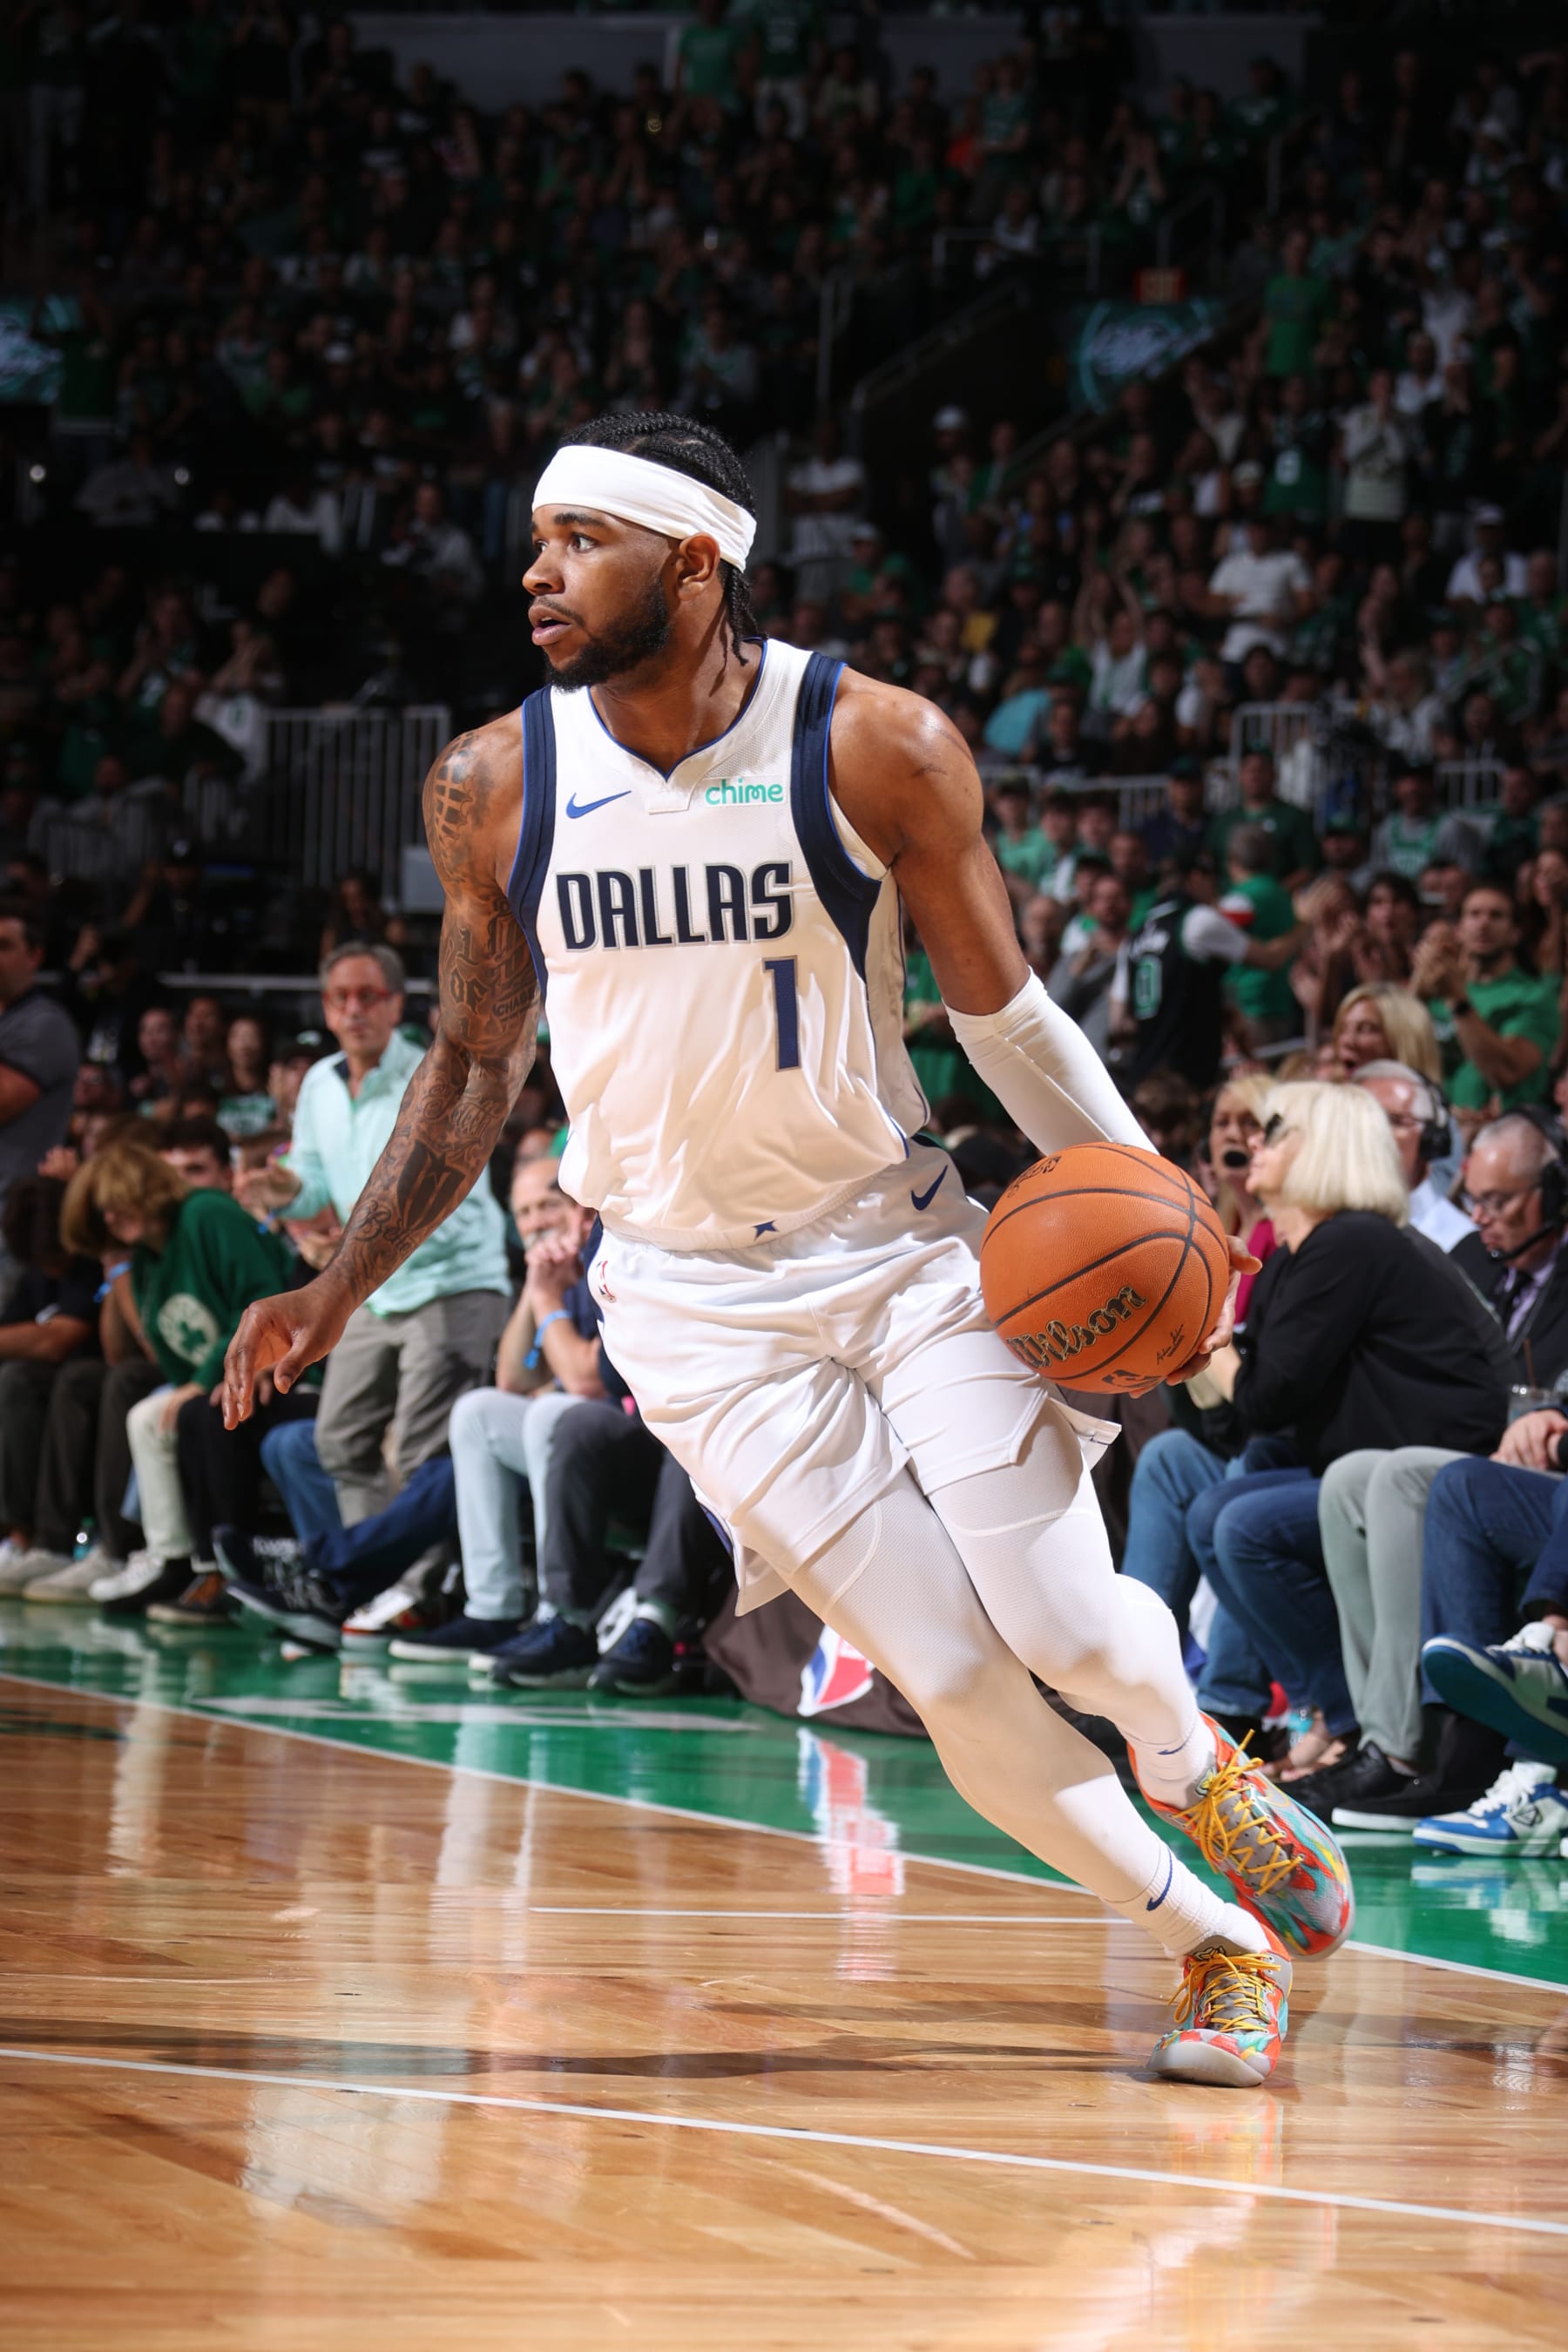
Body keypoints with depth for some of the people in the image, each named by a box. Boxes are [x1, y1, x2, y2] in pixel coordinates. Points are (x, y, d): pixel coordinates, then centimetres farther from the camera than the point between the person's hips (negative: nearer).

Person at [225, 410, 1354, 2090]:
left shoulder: (882, 751, -12)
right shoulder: (494, 789, -5)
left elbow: (1004, 1017, -1)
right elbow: (475, 1065, 8)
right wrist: (340, 1291, 5)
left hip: (906, 1245, -1)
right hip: (699, 1304, 1)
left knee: (1065, 1628, -12)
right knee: (956, 1687, -8)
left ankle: (1198, 1763, 24)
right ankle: (1219, 1944, 12)